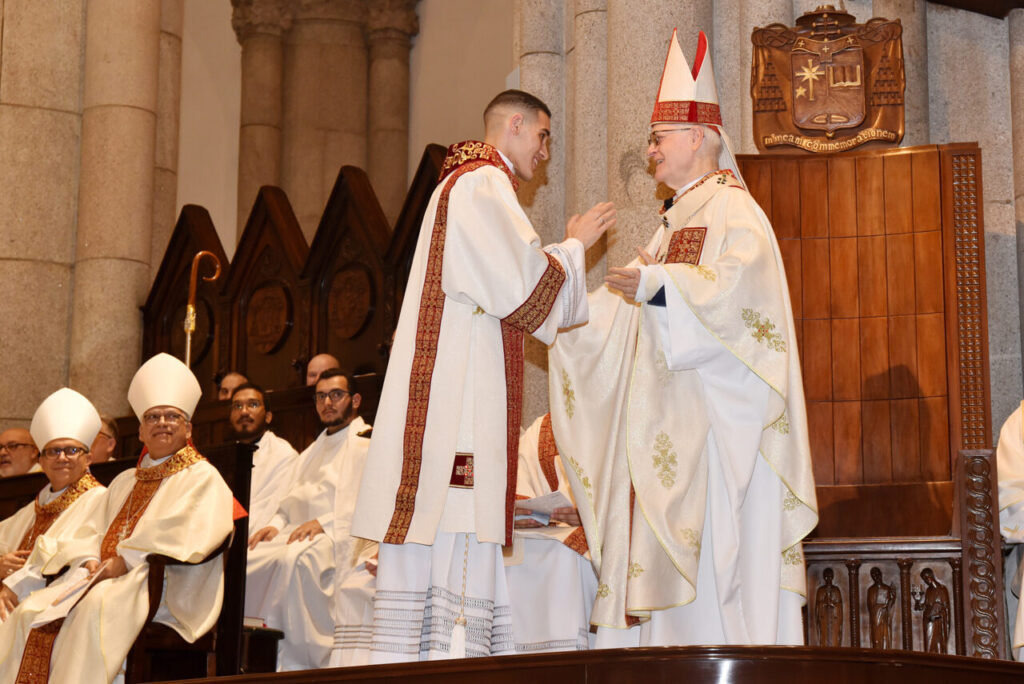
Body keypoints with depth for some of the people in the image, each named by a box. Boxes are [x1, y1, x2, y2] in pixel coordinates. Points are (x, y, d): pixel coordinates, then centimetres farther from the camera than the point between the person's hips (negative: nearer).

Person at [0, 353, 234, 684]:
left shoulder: (202, 478, 4)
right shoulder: (124, 482, 28)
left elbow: (189, 534, -12)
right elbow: (93, 531, 21)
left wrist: (125, 561, -17)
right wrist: (91, 561, -3)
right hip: (105, 576, 7)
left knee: (99, 605, -37)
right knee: (31, 612, -14)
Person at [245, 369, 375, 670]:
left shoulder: (369, 445, 4)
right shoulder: (312, 453, 31)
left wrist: (324, 523, -19)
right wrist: (276, 525, 2)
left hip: (342, 540, -7)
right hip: (298, 535, 7)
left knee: (294, 560, -38)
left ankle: (300, 662, -31)